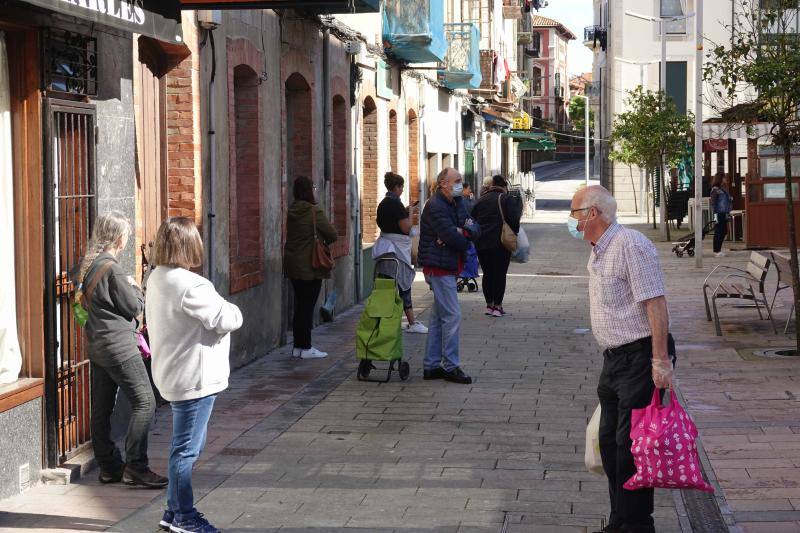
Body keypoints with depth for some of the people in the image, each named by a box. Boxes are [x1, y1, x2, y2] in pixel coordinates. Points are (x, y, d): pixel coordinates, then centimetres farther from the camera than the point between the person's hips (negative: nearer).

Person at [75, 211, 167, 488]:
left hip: (96, 347, 10)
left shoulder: (89, 265, 9)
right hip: (119, 348, -10)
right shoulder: (112, 269, -18)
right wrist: (135, 288, 6)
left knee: (102, 408, 11)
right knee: (144, 402, -6)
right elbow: (135, 308, -12)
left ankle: (109, 466, 18)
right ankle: (135, 466, -7)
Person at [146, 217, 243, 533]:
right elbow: (225, 320, -22)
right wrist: (233, 311, 2)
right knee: (186, 448, 0)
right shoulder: (190, 285, -23)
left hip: (172, 374, 10)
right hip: (194, 377, -10)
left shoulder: (157, 279, 8)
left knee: (184, 447, 18)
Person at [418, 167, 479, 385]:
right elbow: (452, 237, -24)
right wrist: (465, 241, -4)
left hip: (448, 267, 10)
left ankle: (431, 366, 18)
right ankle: (450, 366, -5)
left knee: (438, 317, 12)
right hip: (439, 267, -10)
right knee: (452, 315, -9)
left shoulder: (455, 204, 15)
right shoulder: (436, 207, -15)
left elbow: (476, 228, 6)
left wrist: (465, 231, -15)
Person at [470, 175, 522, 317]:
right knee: (500, 274, 1)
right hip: (500, 243, -5)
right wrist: (514, 235, 1)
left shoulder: (481, 200, 10)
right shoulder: (507, 199, -5)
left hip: (481, 243, 5)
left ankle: (489, 305, 16)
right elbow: (514, 219, -13)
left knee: (487, 274, 12)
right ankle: (497, 306, 0)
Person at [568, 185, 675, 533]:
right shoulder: (598, 251, 15)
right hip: (615, 358, 10)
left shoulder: (630, 245, -16)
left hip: (640, 357, -10)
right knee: (610, 441, 12)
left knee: (630, 445, -7)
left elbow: (655, 303, -21)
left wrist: (660, 360, -25)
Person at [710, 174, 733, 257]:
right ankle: (716, 251, -2)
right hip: (719, 214, -9)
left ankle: (718, 250, 18)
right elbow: (713, 203, -14)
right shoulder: (715, 190, -9)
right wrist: (715, 214, -19)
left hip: (724, 214, 9)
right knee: (718, 232, -6)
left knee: (724, 232, 11)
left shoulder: (723, 189, 16)